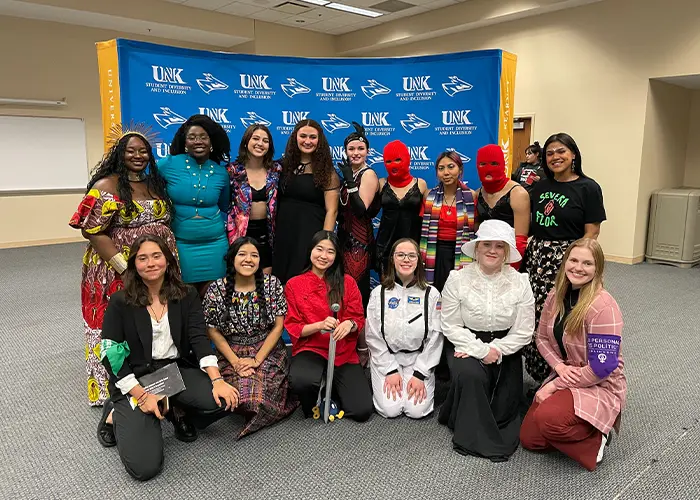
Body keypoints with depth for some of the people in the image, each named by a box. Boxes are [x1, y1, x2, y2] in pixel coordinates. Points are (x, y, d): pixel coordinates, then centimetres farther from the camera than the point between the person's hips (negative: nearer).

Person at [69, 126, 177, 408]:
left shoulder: (156, 184, 12)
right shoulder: (107, 186, -8)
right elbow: (93, 231, -14)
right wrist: (125, 266, -18)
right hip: (118, 273, -6)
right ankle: (113, 390, 19)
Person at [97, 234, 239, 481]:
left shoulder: (187, 295, 1)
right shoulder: (120, 302, -6)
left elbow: (199, 339, -7)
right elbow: (110, 354, -7)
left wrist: (217, 380, -22)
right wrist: (142, 395, -17)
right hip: (135, 378, -3)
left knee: (224, 400, -26)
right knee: (145, 467, -18)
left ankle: (179, 412, 8)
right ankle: (119, 417, 13)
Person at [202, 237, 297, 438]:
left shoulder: (272, 284, -6)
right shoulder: (216, 289, -7)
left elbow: (278, 326, -4)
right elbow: (213, 331, -1)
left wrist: (257, 360, -11)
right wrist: (235, 362, -10)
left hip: (268, 352, 0)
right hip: (231, 354, 0)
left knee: (260, 396, -24)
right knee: (242, 397, -23)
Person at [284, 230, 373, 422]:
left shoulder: (347, 282, 3)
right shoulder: (293, 285, 1)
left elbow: (359, 318, 3)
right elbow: (293, 327, -1)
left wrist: (349, 324, -22)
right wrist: (320, 325, -21)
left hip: (343, 352, 2)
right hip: (310, 348, -1)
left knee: (362, 411, -15)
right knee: (302, 381, -37)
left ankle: (332, 386, 18)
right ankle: (311, 404, 2)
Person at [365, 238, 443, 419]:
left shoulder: (431, 294, -3)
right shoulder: (379, 293, -2)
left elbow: (434, 337, -4)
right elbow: (374, 336, -3)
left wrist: (420, 374, -10)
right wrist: (390, 371, -9)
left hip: (419, 359, 0)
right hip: (386, 358, 0)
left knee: (417, 410, -16)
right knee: (390, 409, -15)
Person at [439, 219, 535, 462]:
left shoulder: (520, 282, -4)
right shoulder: (457, 279, -7)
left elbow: (523, 331, -5)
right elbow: (451, 326, -8)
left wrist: (494, 351, -16)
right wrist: (481, 350, -17)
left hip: (505, 349, 2)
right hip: (466, 344, -1)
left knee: (504, 408, -9)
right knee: (470, 375, -33)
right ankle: (473, 435, -10)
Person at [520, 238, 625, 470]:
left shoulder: (603, 306, -23)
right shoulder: (556, 295, -2)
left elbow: (602, 368, -24)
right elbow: (542, 338, 7)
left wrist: (554, 385, -19)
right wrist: (559, 366, -13)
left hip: (601, 386, -6)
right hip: (565, 377, 7)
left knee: (548, 418, -33)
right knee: (529, 439, -2)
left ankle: (596, 439, -3)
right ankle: (580, 431, 20)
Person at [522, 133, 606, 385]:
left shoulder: (588, 188, -4)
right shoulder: (540, 187, 12)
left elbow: (591, 233, -7)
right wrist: (530, 252, 8)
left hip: (566, 260, -5)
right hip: (536, 257, 5)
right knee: (536, 317, 6)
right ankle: (541, 378, 21)